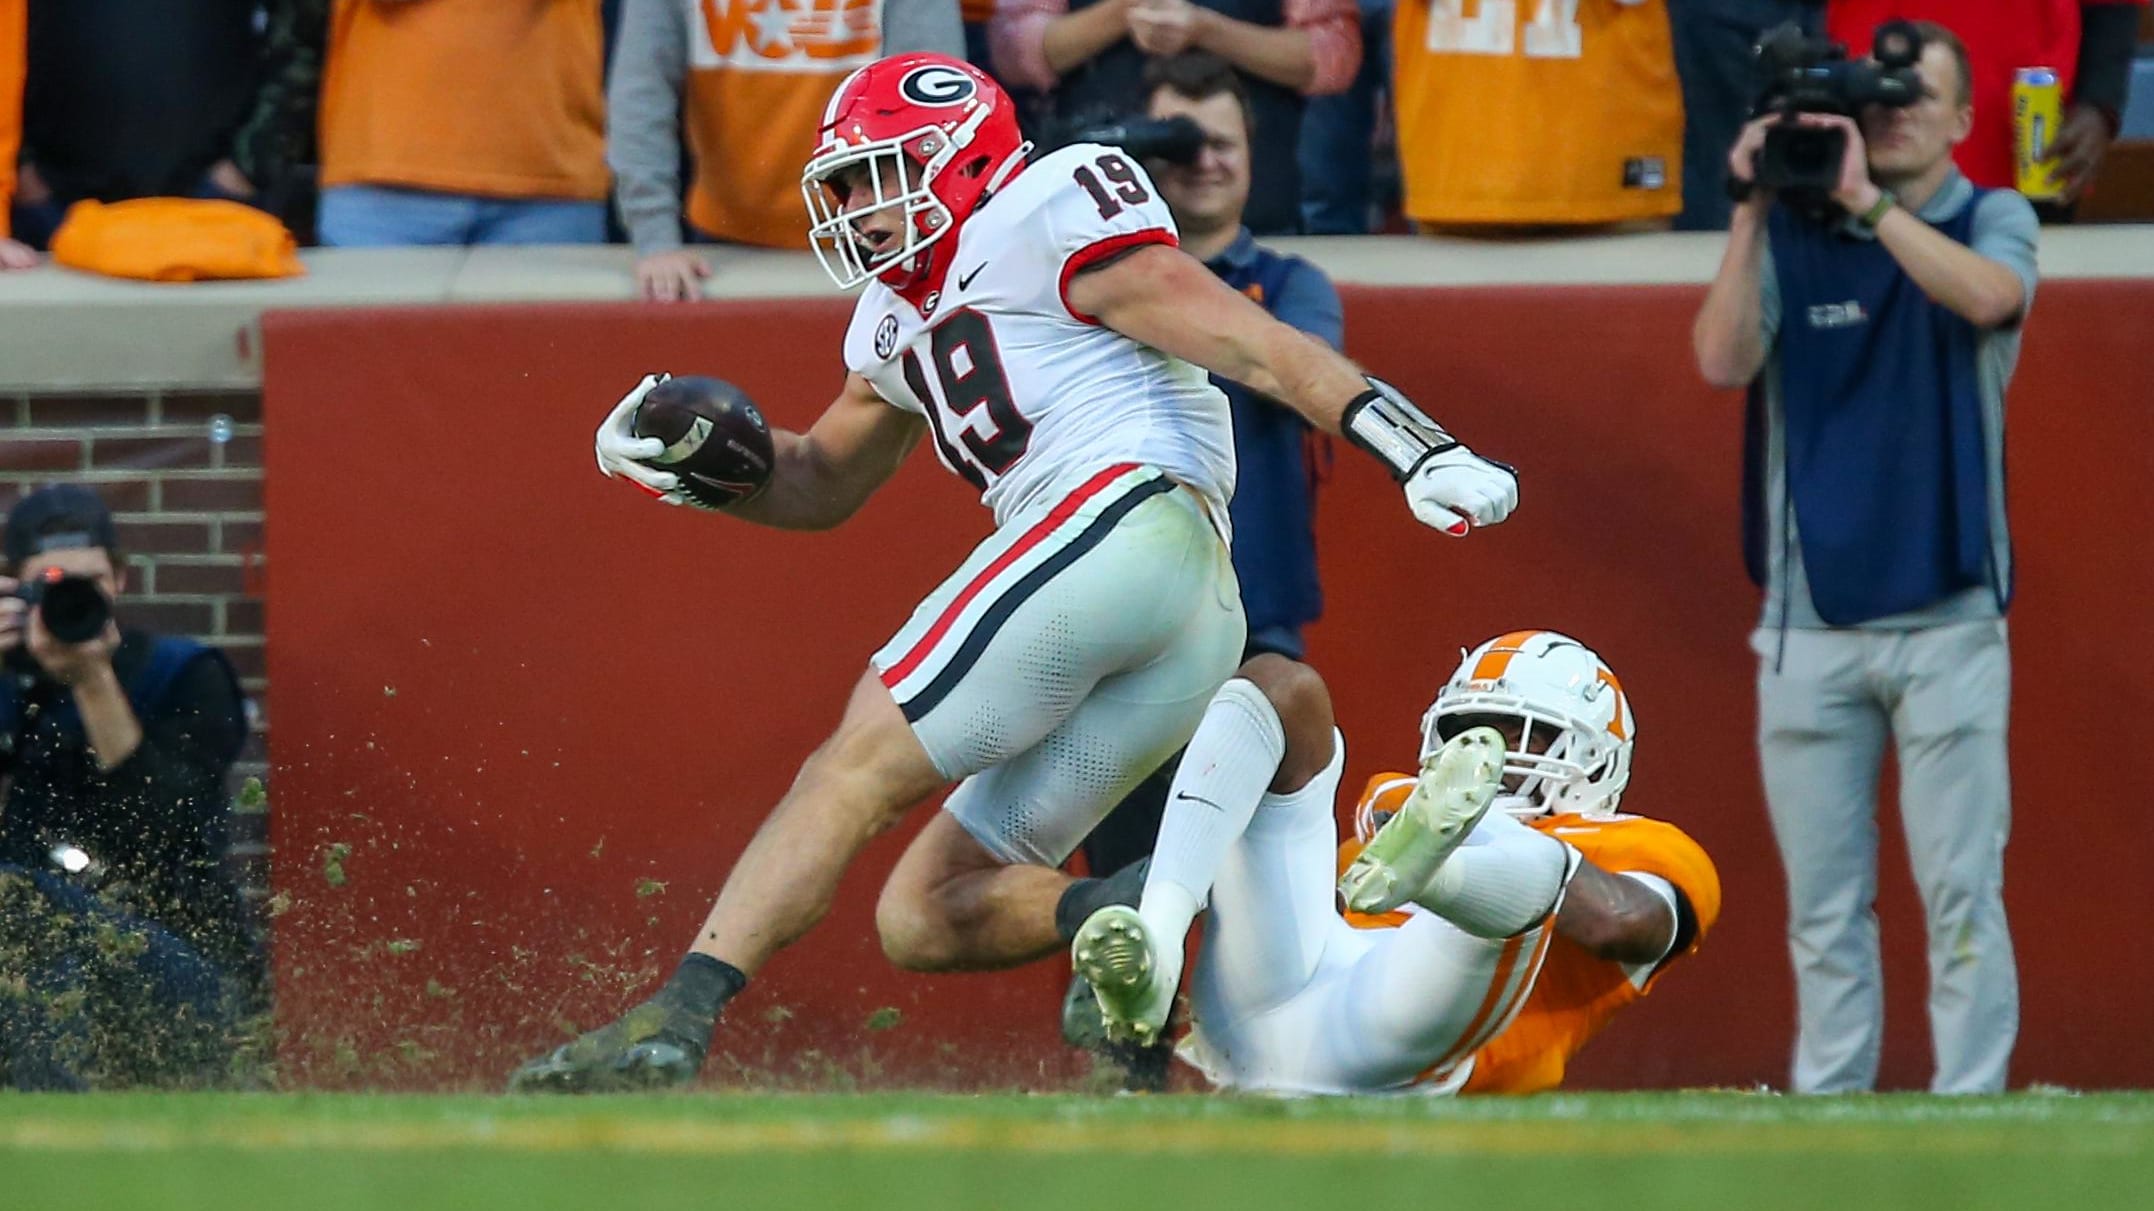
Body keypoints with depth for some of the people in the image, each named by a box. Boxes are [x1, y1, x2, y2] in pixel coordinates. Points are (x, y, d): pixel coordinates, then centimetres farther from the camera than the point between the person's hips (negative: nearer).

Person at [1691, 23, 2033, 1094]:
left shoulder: (1993, 222, 5)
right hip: (1808, 623, 2)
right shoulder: (1794, 236, 8)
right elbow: (1723, 359, -7)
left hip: (1948, 619, -2)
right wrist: (1753, 210, -12)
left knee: (1961, 889, -5)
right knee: (1821, 899, 4)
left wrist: (1865, 198, -21)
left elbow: (1988, 294, -18)